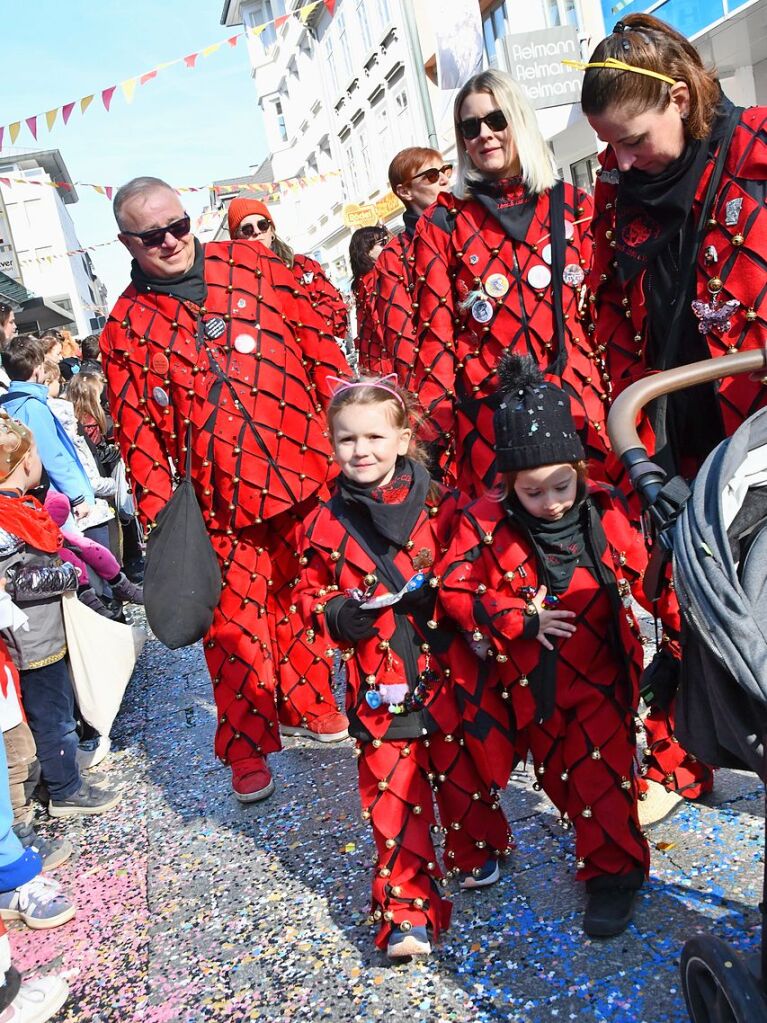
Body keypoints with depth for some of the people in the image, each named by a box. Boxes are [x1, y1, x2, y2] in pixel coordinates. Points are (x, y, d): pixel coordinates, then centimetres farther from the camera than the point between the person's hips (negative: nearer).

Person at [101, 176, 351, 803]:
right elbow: (136, 428, 2)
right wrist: (158, 510, -5)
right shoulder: (126, 326, 3)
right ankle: (247, 750, 21)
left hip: (308, 473, 2)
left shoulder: (251, 263, 5)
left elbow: (317, 339, 6)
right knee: (235, 628, 3)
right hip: (222, 501, -1)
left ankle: (307, 706, 38)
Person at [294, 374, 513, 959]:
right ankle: (408, 914, 15)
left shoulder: (440, 507, -4)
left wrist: (442, 591, -18)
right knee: (392, 795, 3)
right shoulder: (326, 525, 0)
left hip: (445, 671, 0)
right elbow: (308, 592, 7)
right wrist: (337, 615, -13)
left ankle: (476, 851, 46)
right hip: (377, 684, 0)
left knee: (461, 769, 17)